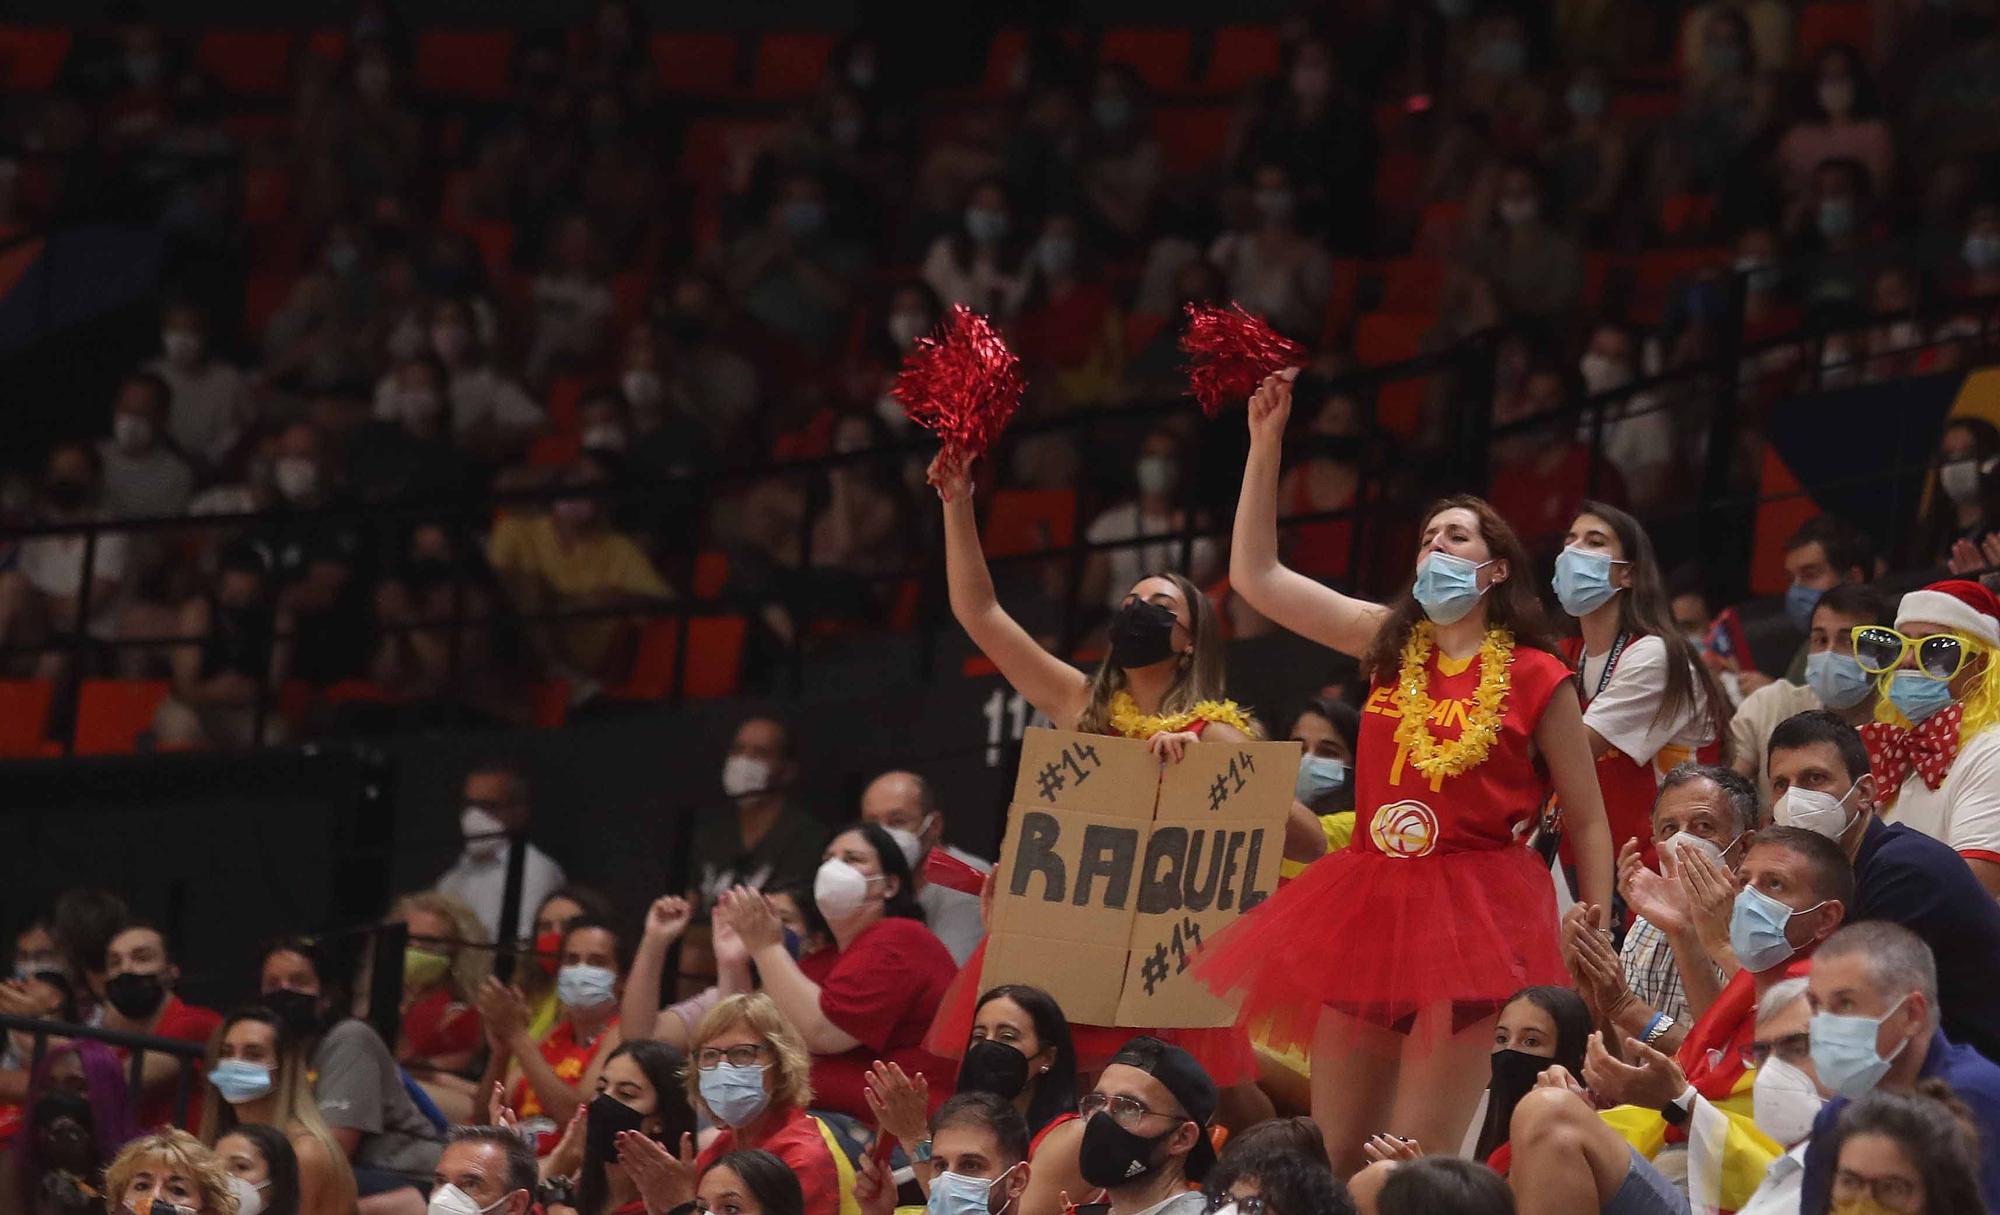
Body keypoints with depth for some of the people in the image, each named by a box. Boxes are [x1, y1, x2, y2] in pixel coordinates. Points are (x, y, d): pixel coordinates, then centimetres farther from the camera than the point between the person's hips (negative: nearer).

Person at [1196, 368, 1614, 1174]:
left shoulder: (1537, 682, -2)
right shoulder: (1389, 645, 10)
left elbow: (1587, 820, 2)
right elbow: (1255, 576, 10)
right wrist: (1265, 446, 4)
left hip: (1471, 916, -5)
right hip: (1369, 903, 5)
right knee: (1330, 1159, 5)